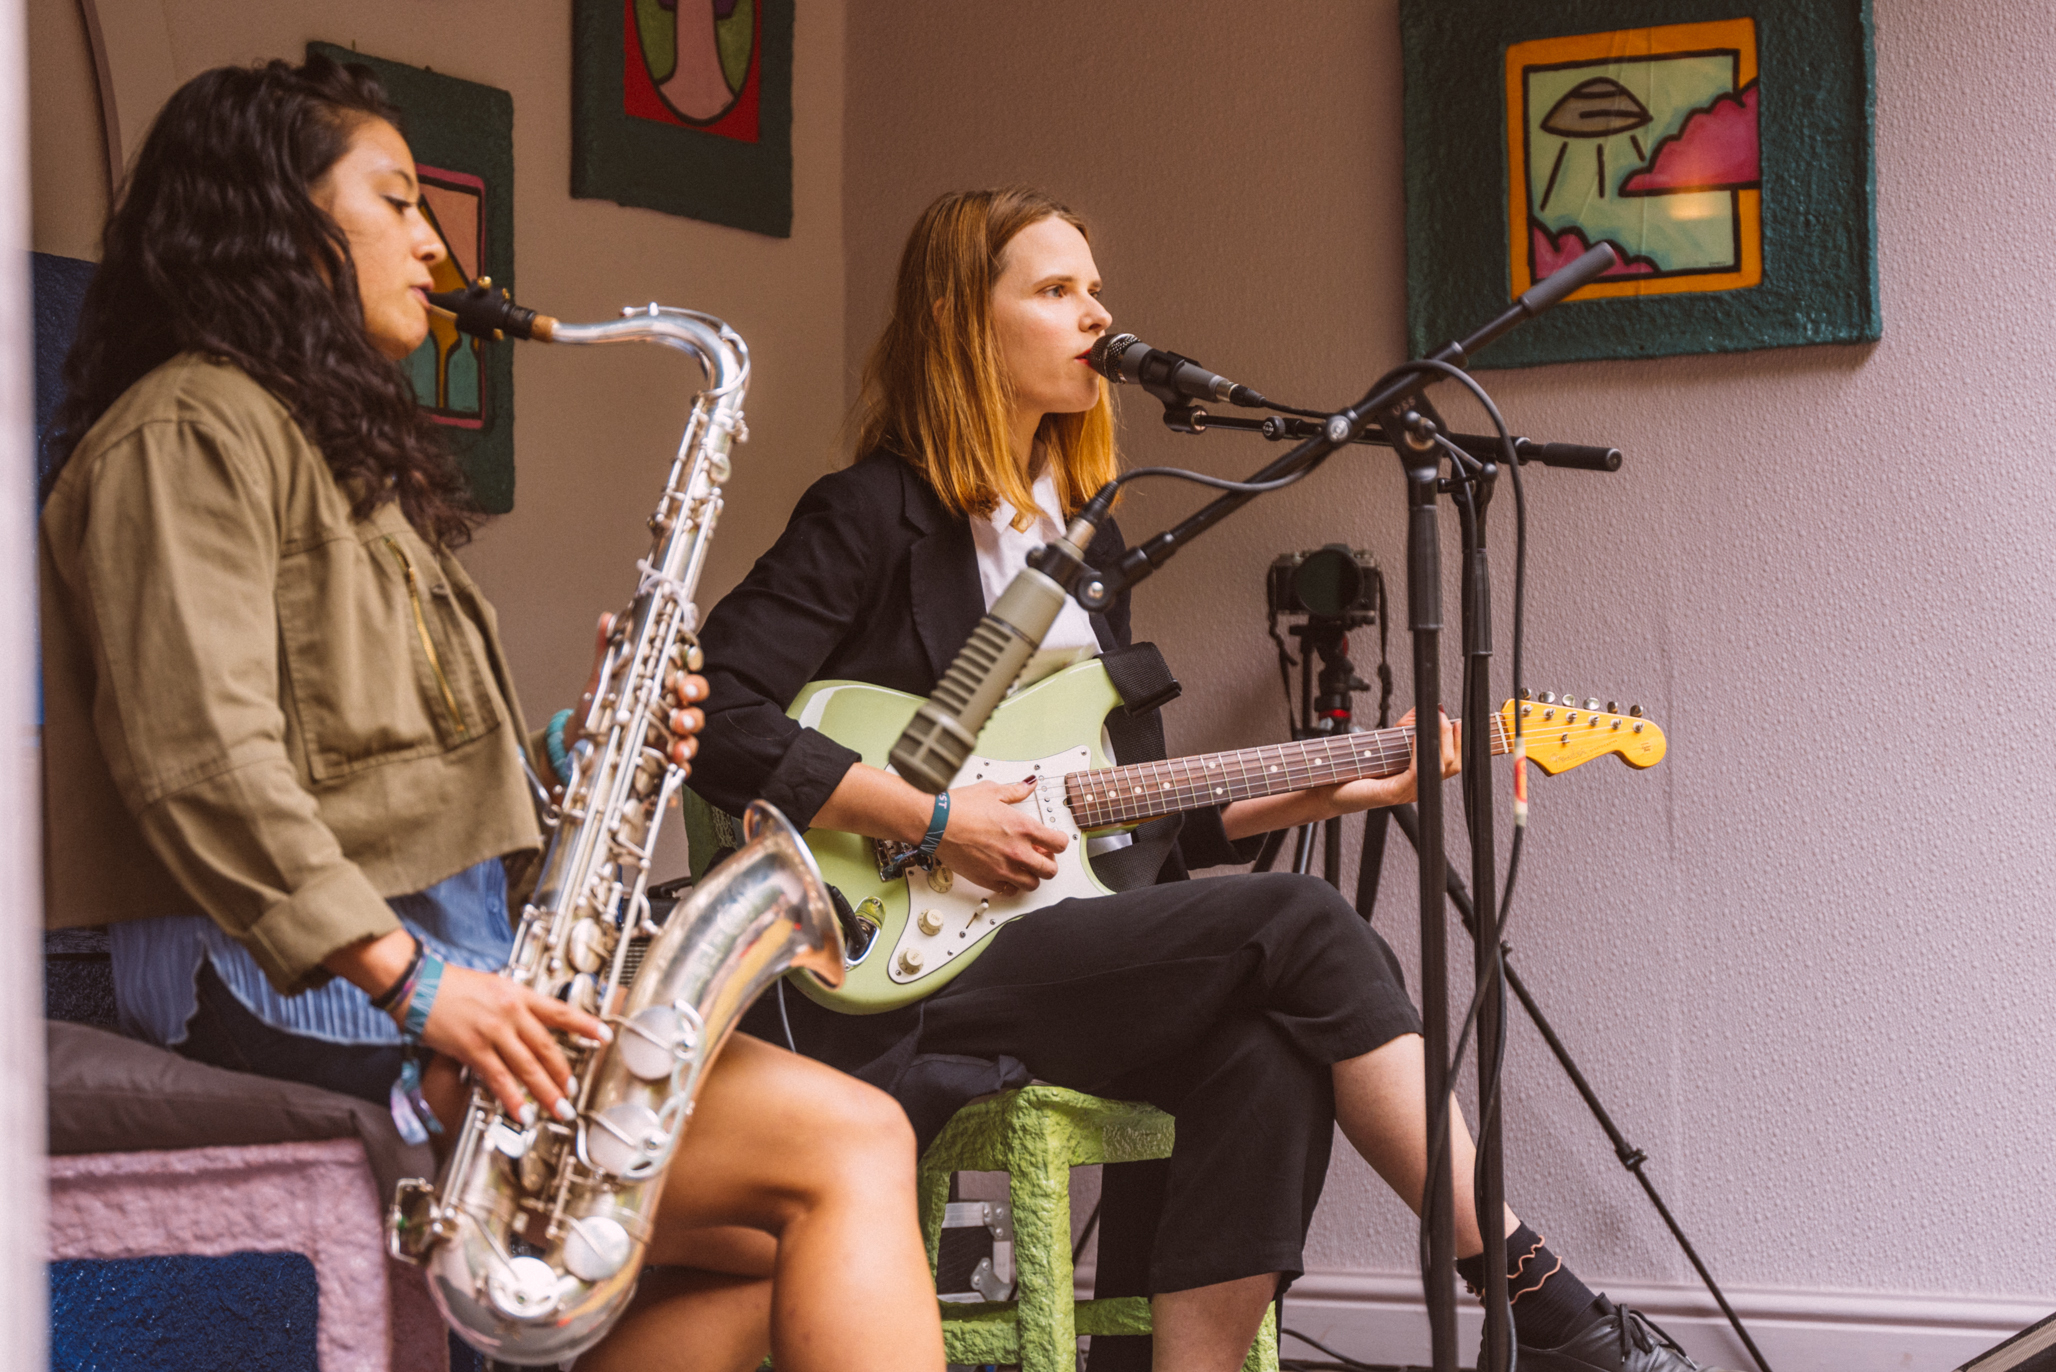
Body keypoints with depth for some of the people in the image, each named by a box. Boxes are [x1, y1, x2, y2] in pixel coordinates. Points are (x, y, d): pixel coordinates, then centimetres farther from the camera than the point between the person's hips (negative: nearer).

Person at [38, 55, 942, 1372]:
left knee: (780, 1239, -4)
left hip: (441, 954, 10)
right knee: (853, 1143, -16)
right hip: (288, 985, -10)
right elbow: (199, 757, -19)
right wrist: (408, 974, -25)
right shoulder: (193, 431, -6)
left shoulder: (346, 447, 25)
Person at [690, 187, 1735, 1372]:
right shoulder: (875, 517, -4)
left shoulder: (1086, 535, 20)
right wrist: (937, 821, -17)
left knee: (1273, 1051, -24)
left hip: (1063, 944, 7)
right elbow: (718, 715, -16)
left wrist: (1328, 791, 9)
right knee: (1302, 928, -20)